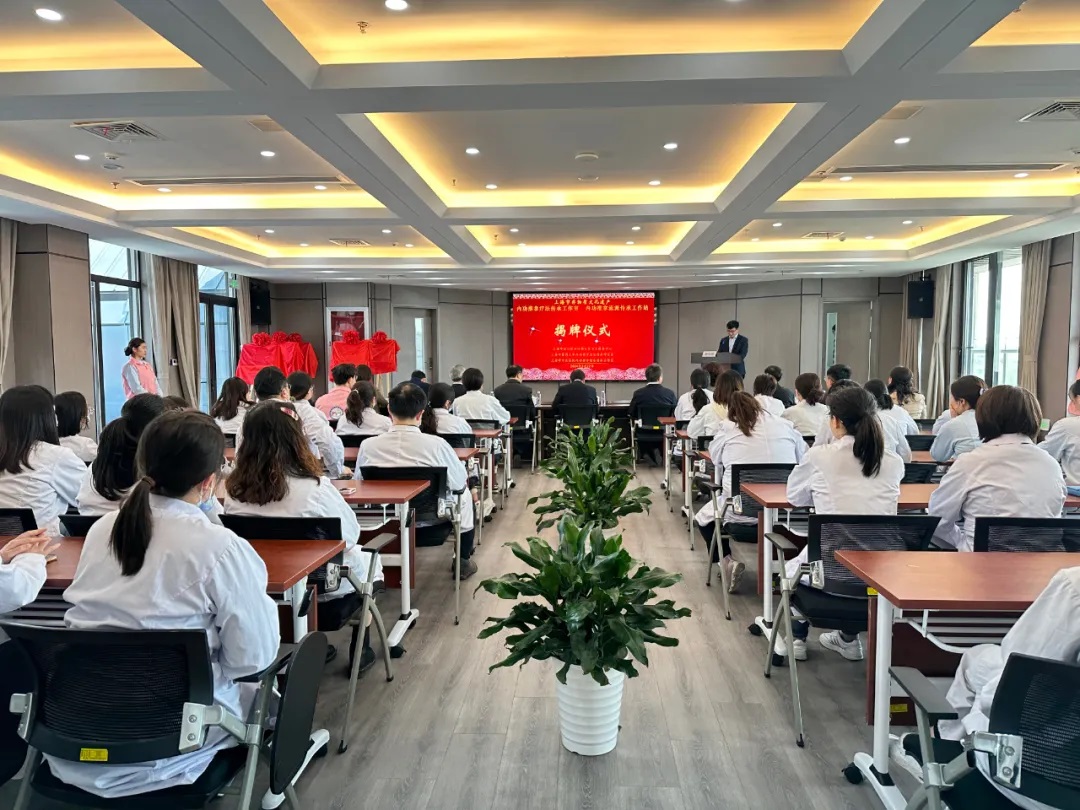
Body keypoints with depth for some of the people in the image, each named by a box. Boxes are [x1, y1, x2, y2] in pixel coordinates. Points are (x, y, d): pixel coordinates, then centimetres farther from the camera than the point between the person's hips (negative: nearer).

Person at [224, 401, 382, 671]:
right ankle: (359, 650, 31)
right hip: (325, 594, -5)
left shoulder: (234, 489, -11)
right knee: (368, 560, 25)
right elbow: (350, 536, -15)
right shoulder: (314, 488, -27)